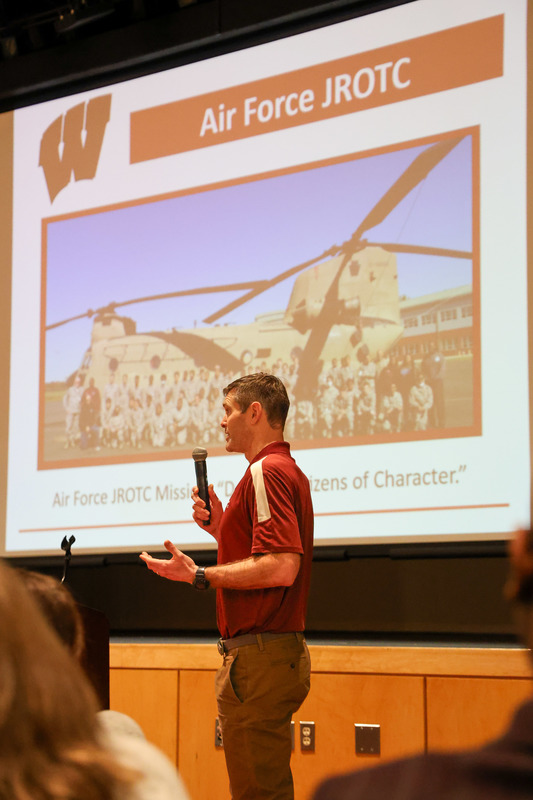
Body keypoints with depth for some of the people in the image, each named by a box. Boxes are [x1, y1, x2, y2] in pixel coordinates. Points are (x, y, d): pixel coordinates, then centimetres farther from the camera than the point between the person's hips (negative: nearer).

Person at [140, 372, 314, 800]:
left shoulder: (267, 471, -14)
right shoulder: (289, 470, 20)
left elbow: (281, 568, -25)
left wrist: (199, 575, -18)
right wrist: (220, 528, 13)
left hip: (258, 656, -11)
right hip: (282, 652, 11)